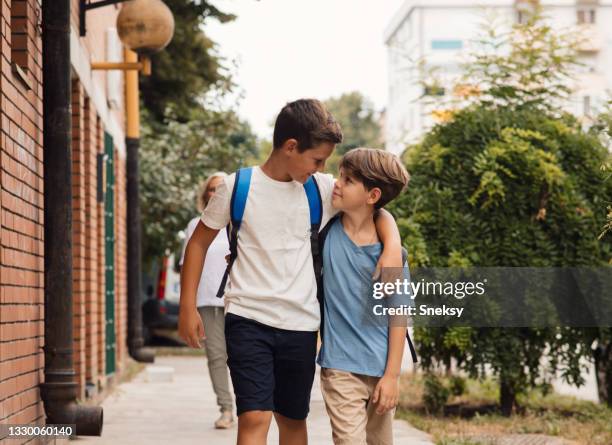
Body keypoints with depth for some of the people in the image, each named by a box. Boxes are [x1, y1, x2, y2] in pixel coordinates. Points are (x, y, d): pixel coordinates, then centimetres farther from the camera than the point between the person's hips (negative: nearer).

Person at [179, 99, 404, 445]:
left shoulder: (322, 189, 2)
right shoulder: (238, 187, -5)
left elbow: (377, 211, 11)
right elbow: (199, 243, 5)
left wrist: (393, 247, -11)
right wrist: (188, 308, 0)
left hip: (300, 325, 4)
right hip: (248, 319, -3)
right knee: (255, 417, -15)